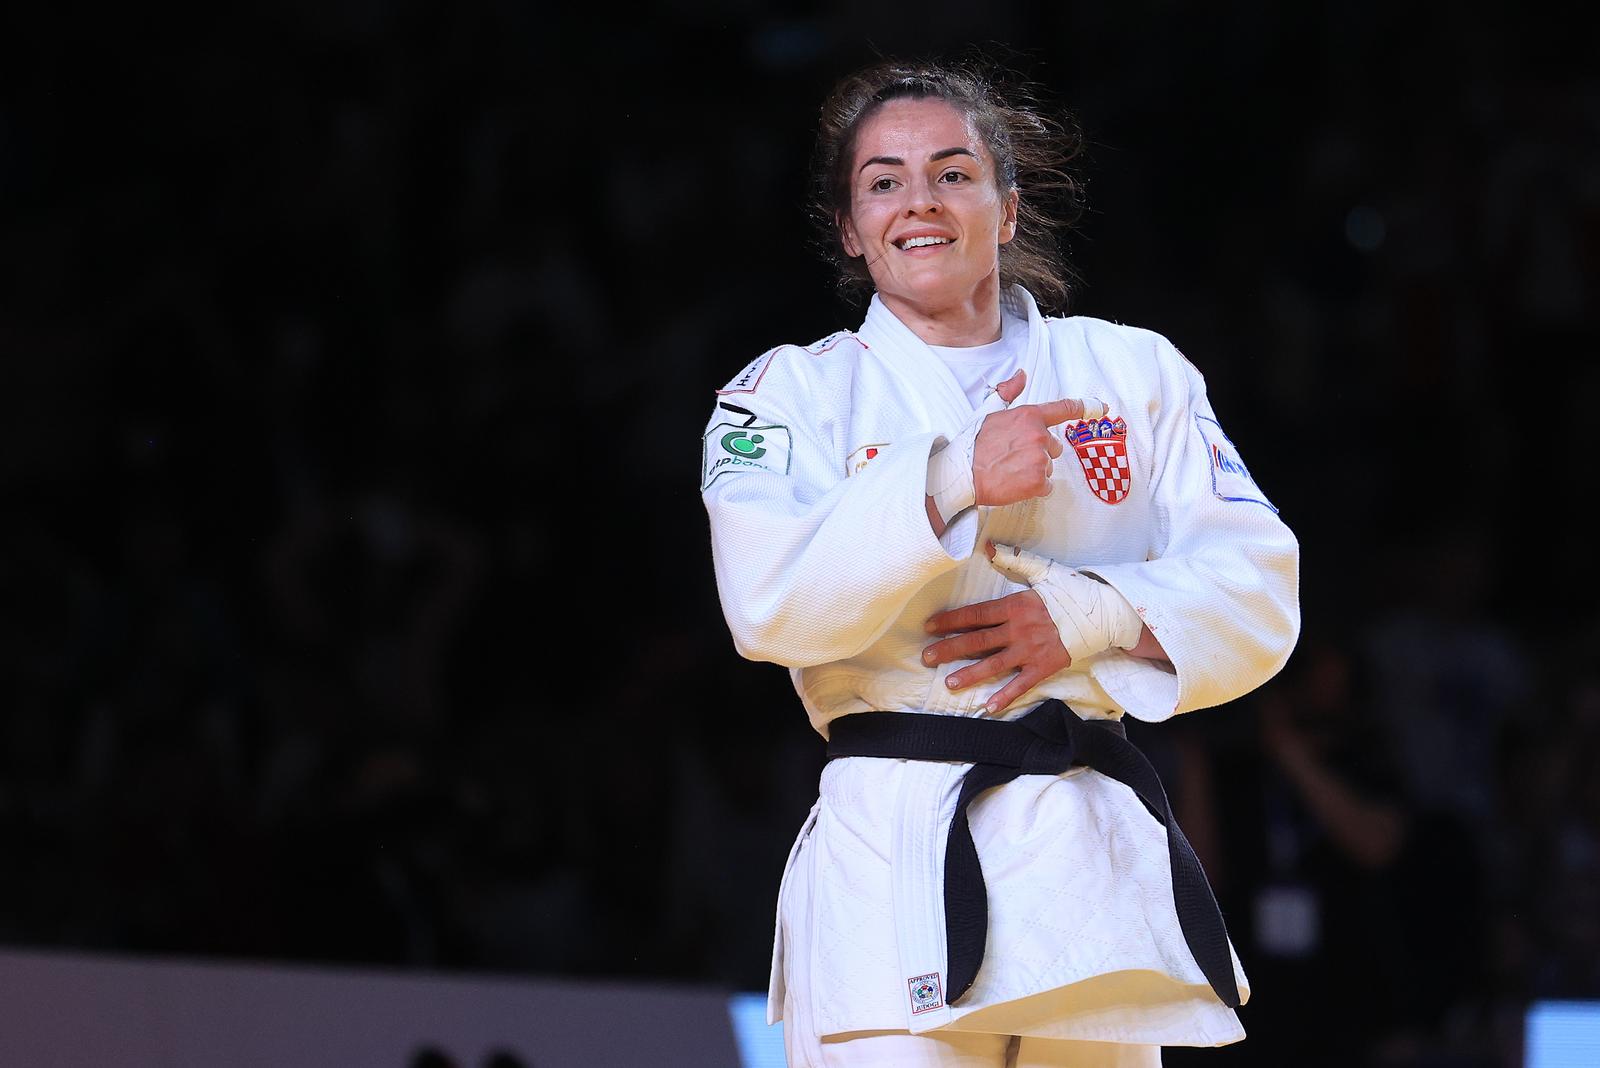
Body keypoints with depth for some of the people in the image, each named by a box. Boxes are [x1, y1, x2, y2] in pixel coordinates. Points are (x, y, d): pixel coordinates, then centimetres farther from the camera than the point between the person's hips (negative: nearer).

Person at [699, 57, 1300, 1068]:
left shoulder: (1134, 371, 13)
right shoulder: (795, 392, 9)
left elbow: (1256, 594, 6)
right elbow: (770, 601, -9)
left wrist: (1089, 617, -12)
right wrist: (954, 479, -18)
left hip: (1094, 857, 3)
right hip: (895, 859, -3)